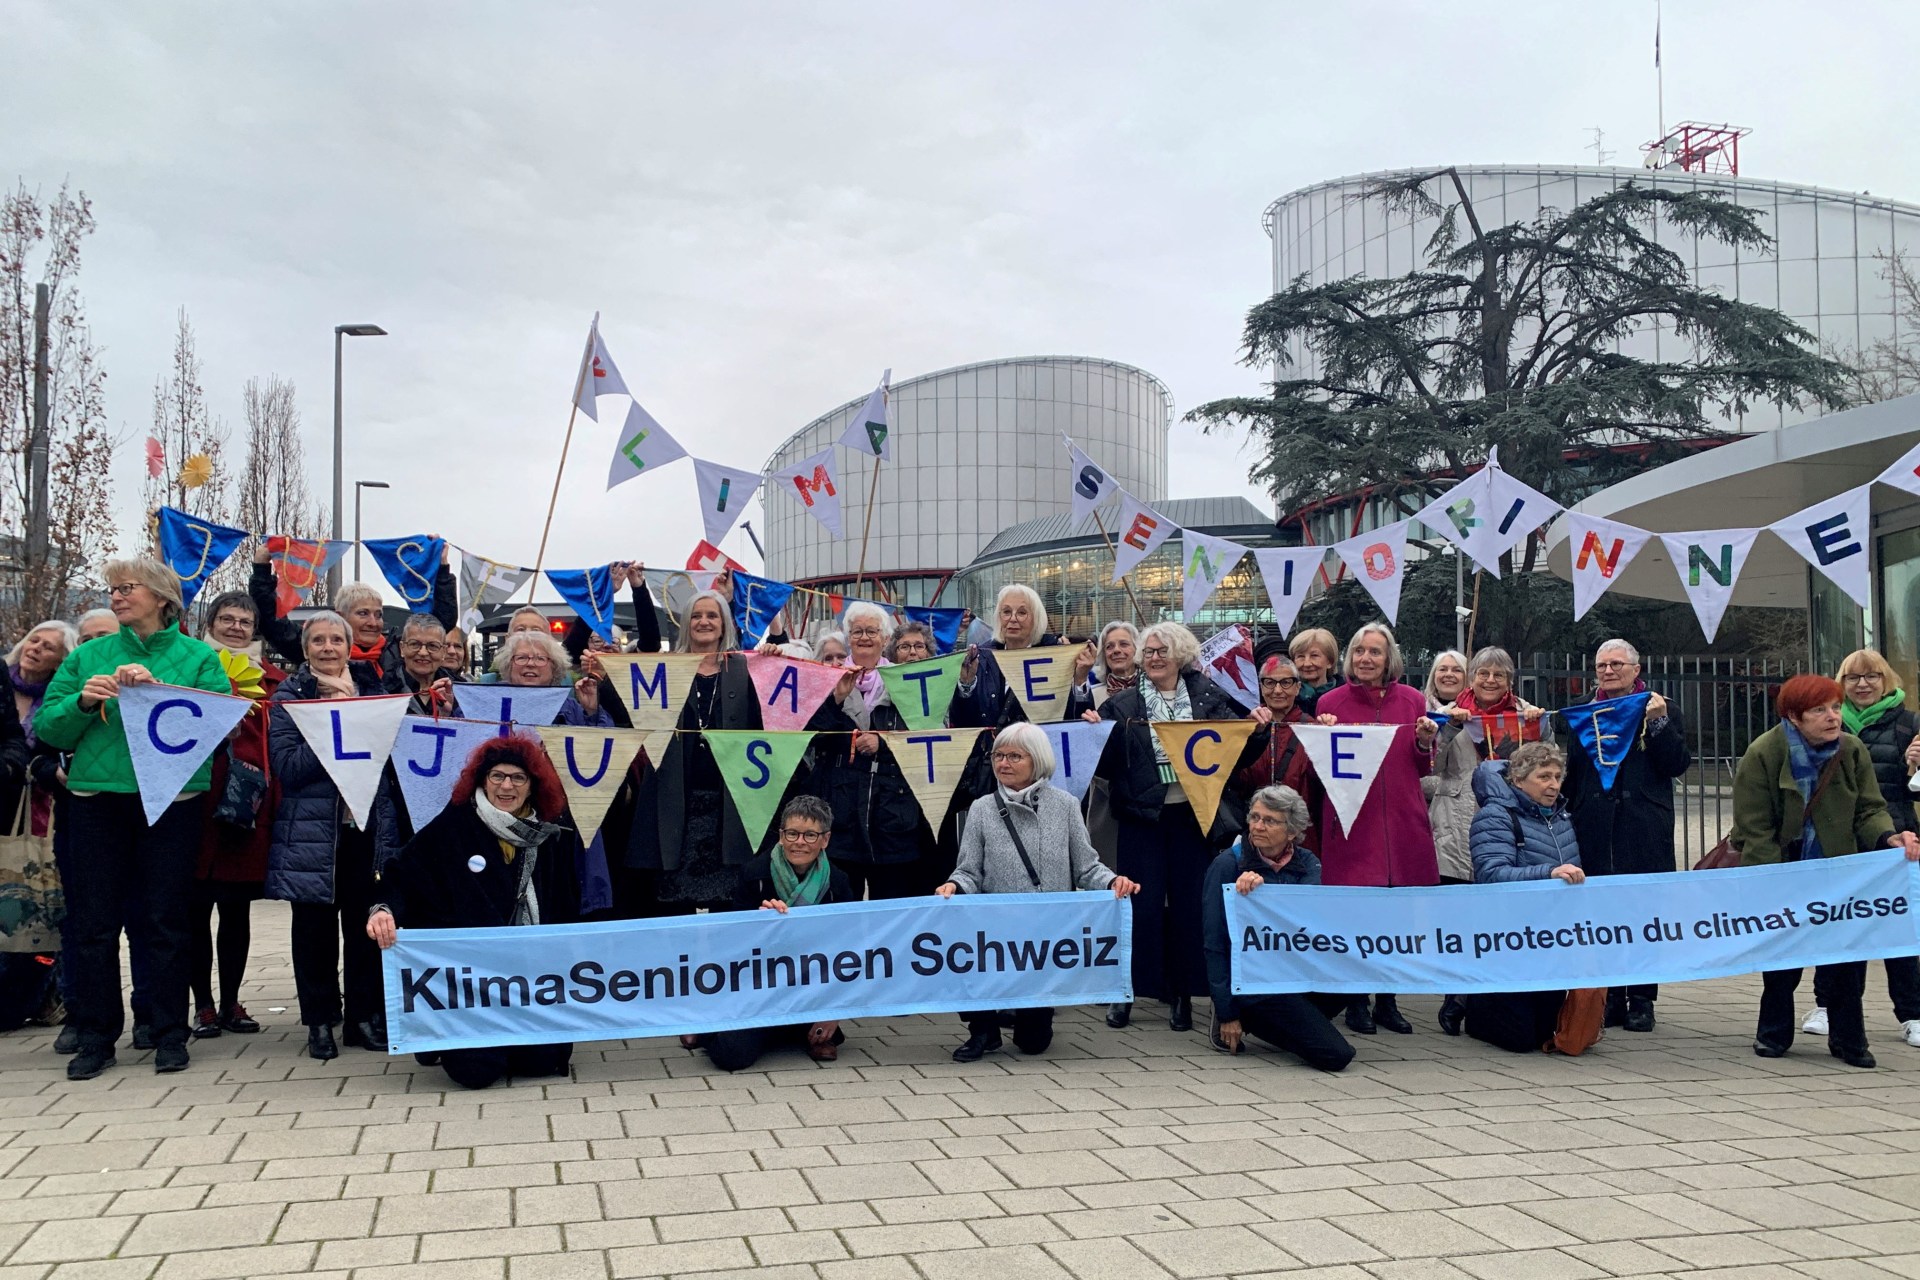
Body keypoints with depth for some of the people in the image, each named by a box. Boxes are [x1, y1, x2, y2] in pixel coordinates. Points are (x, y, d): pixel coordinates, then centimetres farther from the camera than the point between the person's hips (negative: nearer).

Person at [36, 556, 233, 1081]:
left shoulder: (199, 658, 3)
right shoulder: (88, 657, 10)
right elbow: (47, 728, 7)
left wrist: (159, 691, -20)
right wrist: (81, 702, -12)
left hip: (171, 802, -2)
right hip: (97, 800, 3)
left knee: (166, 920, 4)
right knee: (93, 922, 5)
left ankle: (170, 1035, 14)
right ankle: (96, 1038, 16)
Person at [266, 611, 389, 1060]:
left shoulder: (370, 686, 11)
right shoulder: (288, 696, 3)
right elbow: (287, 766, -8)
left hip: (365, 823, 2)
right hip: (312, 830, -2)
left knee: (365, 921, 4)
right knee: (315, 924, 3)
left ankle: (365, 1015, 16)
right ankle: (319, 1021, 15)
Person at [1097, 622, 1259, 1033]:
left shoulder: (1208, 699, 7)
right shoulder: (1122, 705, 5)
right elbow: (1106, 764, 1)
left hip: (1193, 814, 1)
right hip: (1142, 815, -1)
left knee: (1188, 902, 5)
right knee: (1143, 902, 0)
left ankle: (1181, 993, 17)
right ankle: (1128, 990, 12)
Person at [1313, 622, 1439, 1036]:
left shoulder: (1411, 700, 9)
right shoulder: (1331, 702, 2)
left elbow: (1422, 768, 14)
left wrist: (1425, 743, -5)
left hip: (1402, 824, 2)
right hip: (1351, 824, -2)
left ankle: (1388, 1001, 20)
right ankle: (1357, 1002, 12)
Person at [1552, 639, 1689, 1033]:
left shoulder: (1660, 710, 9)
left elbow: (1677, 764, -4)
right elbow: (1561, 768, 14)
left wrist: (1659, 721, -10)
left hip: (1645, 830, -2)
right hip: (1594, 830, 2)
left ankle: (1641, 999, 8)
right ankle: (1610, 998, 11)